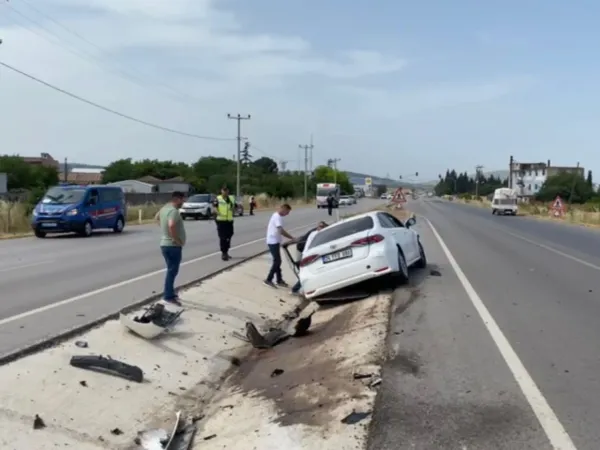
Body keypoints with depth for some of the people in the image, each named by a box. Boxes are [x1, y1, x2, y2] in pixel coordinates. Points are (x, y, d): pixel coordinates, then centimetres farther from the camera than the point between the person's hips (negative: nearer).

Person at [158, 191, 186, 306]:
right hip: (173, 245, -10)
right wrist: (177, 240, -25)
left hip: (165, 243, 10)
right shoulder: (174, 211, -21)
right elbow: (171, 226, -36)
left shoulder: (164, 208, 11)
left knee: (171, 270, 19)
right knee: (172, 271, -5)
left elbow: (157, 217, 31)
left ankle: (170, 292, 27)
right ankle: (168, 296, -3)